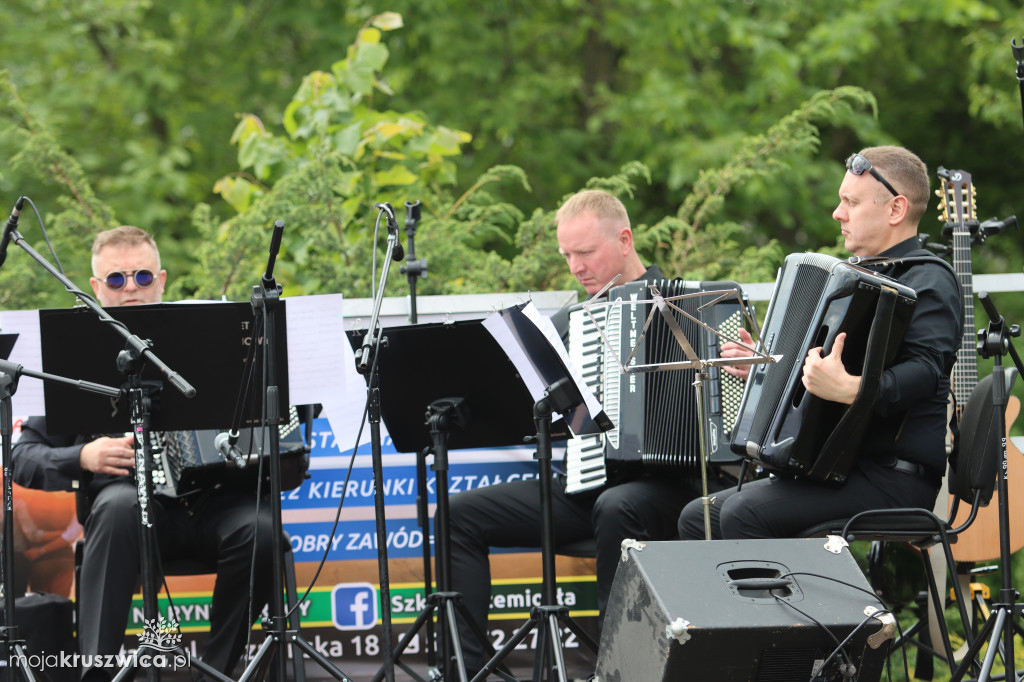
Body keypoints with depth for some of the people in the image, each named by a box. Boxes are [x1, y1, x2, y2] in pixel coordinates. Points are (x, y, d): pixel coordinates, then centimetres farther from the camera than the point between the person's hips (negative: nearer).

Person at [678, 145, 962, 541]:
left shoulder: (928, 282, -9)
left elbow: (924, 371, -26)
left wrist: (849, 389, -42)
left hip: (896, 476, -11)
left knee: (745, 512, -28)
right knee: (697, 518, 5)